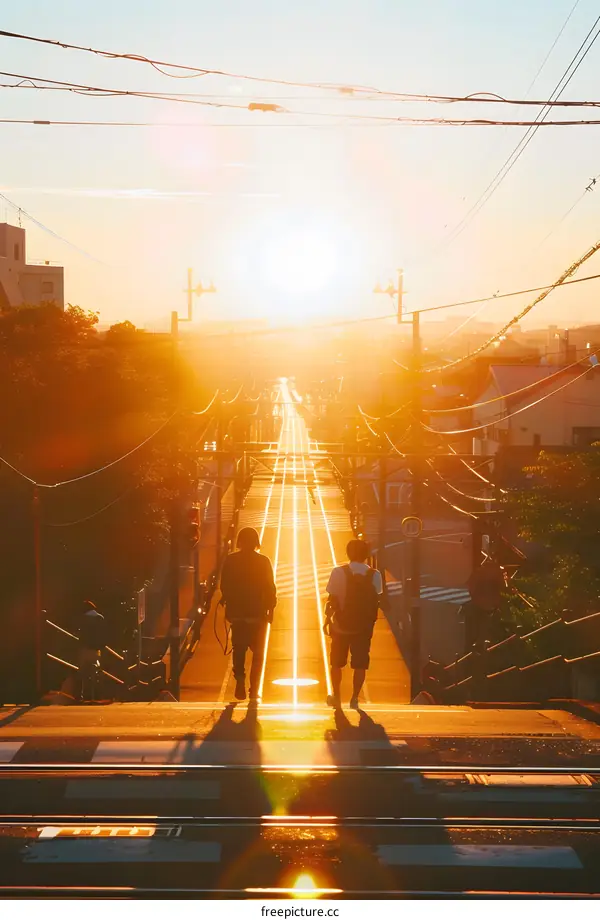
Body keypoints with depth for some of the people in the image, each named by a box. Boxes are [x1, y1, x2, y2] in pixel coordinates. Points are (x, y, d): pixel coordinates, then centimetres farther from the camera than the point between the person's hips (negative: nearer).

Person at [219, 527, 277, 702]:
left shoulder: (230, 561, -3)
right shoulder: (263, 561, -7)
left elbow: (224, 587, 2)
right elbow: (270, 589, -6)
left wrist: (227, 608, 15)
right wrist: (270, 609, 6)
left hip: (237, 613, 1)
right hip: (258, 614, -1)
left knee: (238, 650, 13)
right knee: (258, 654, 10)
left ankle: (240, 682, -5)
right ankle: (254, 690, 3)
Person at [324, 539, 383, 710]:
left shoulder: (339, 572, -12)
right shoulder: (375, 575, -6)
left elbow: (332, 600, -10)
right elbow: (377, 601, -1)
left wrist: (328, 619, 0)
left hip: (341, 625, -1)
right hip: (364, 626, 1)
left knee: (337, 663, 15)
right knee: (360, 664, 9)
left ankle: (336, 697, 21)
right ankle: (355, 698, 8)